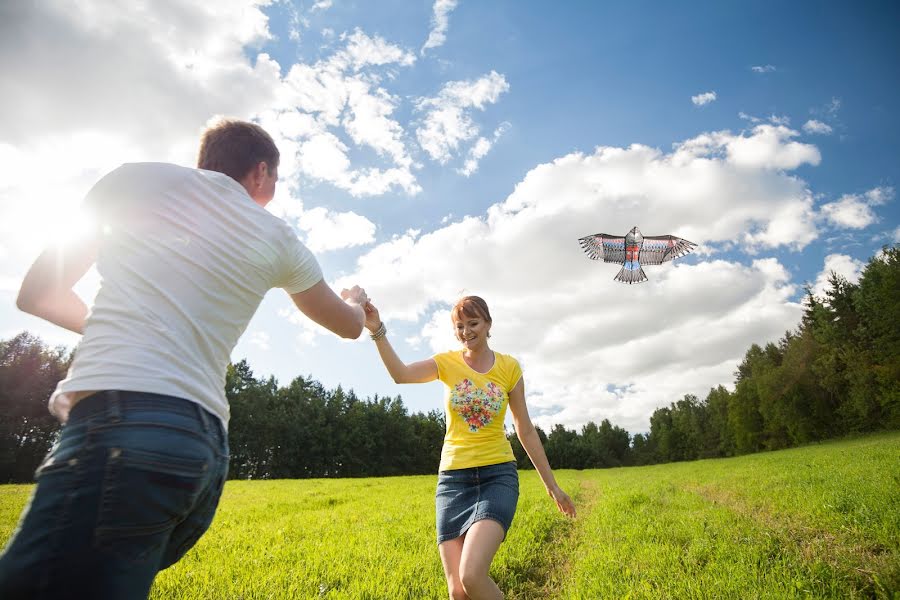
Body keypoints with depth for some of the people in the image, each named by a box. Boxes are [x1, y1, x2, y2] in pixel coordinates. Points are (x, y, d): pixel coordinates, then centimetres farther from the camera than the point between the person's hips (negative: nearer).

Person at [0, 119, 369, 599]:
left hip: (121, 423, -5)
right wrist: (356, 300, 56)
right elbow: (350, 325, 32)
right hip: (206, 448, 5)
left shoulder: (141, 177, 11)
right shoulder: (279, 241, 18)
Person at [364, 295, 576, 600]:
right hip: (453, 478, 2)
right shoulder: (447, 362, 1)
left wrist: (551, 485, 11)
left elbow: (526, 430, 8)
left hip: (498, 475, -1)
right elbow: (401, 374, -20)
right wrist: (377, 331, -35)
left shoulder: (509, 367, 1)